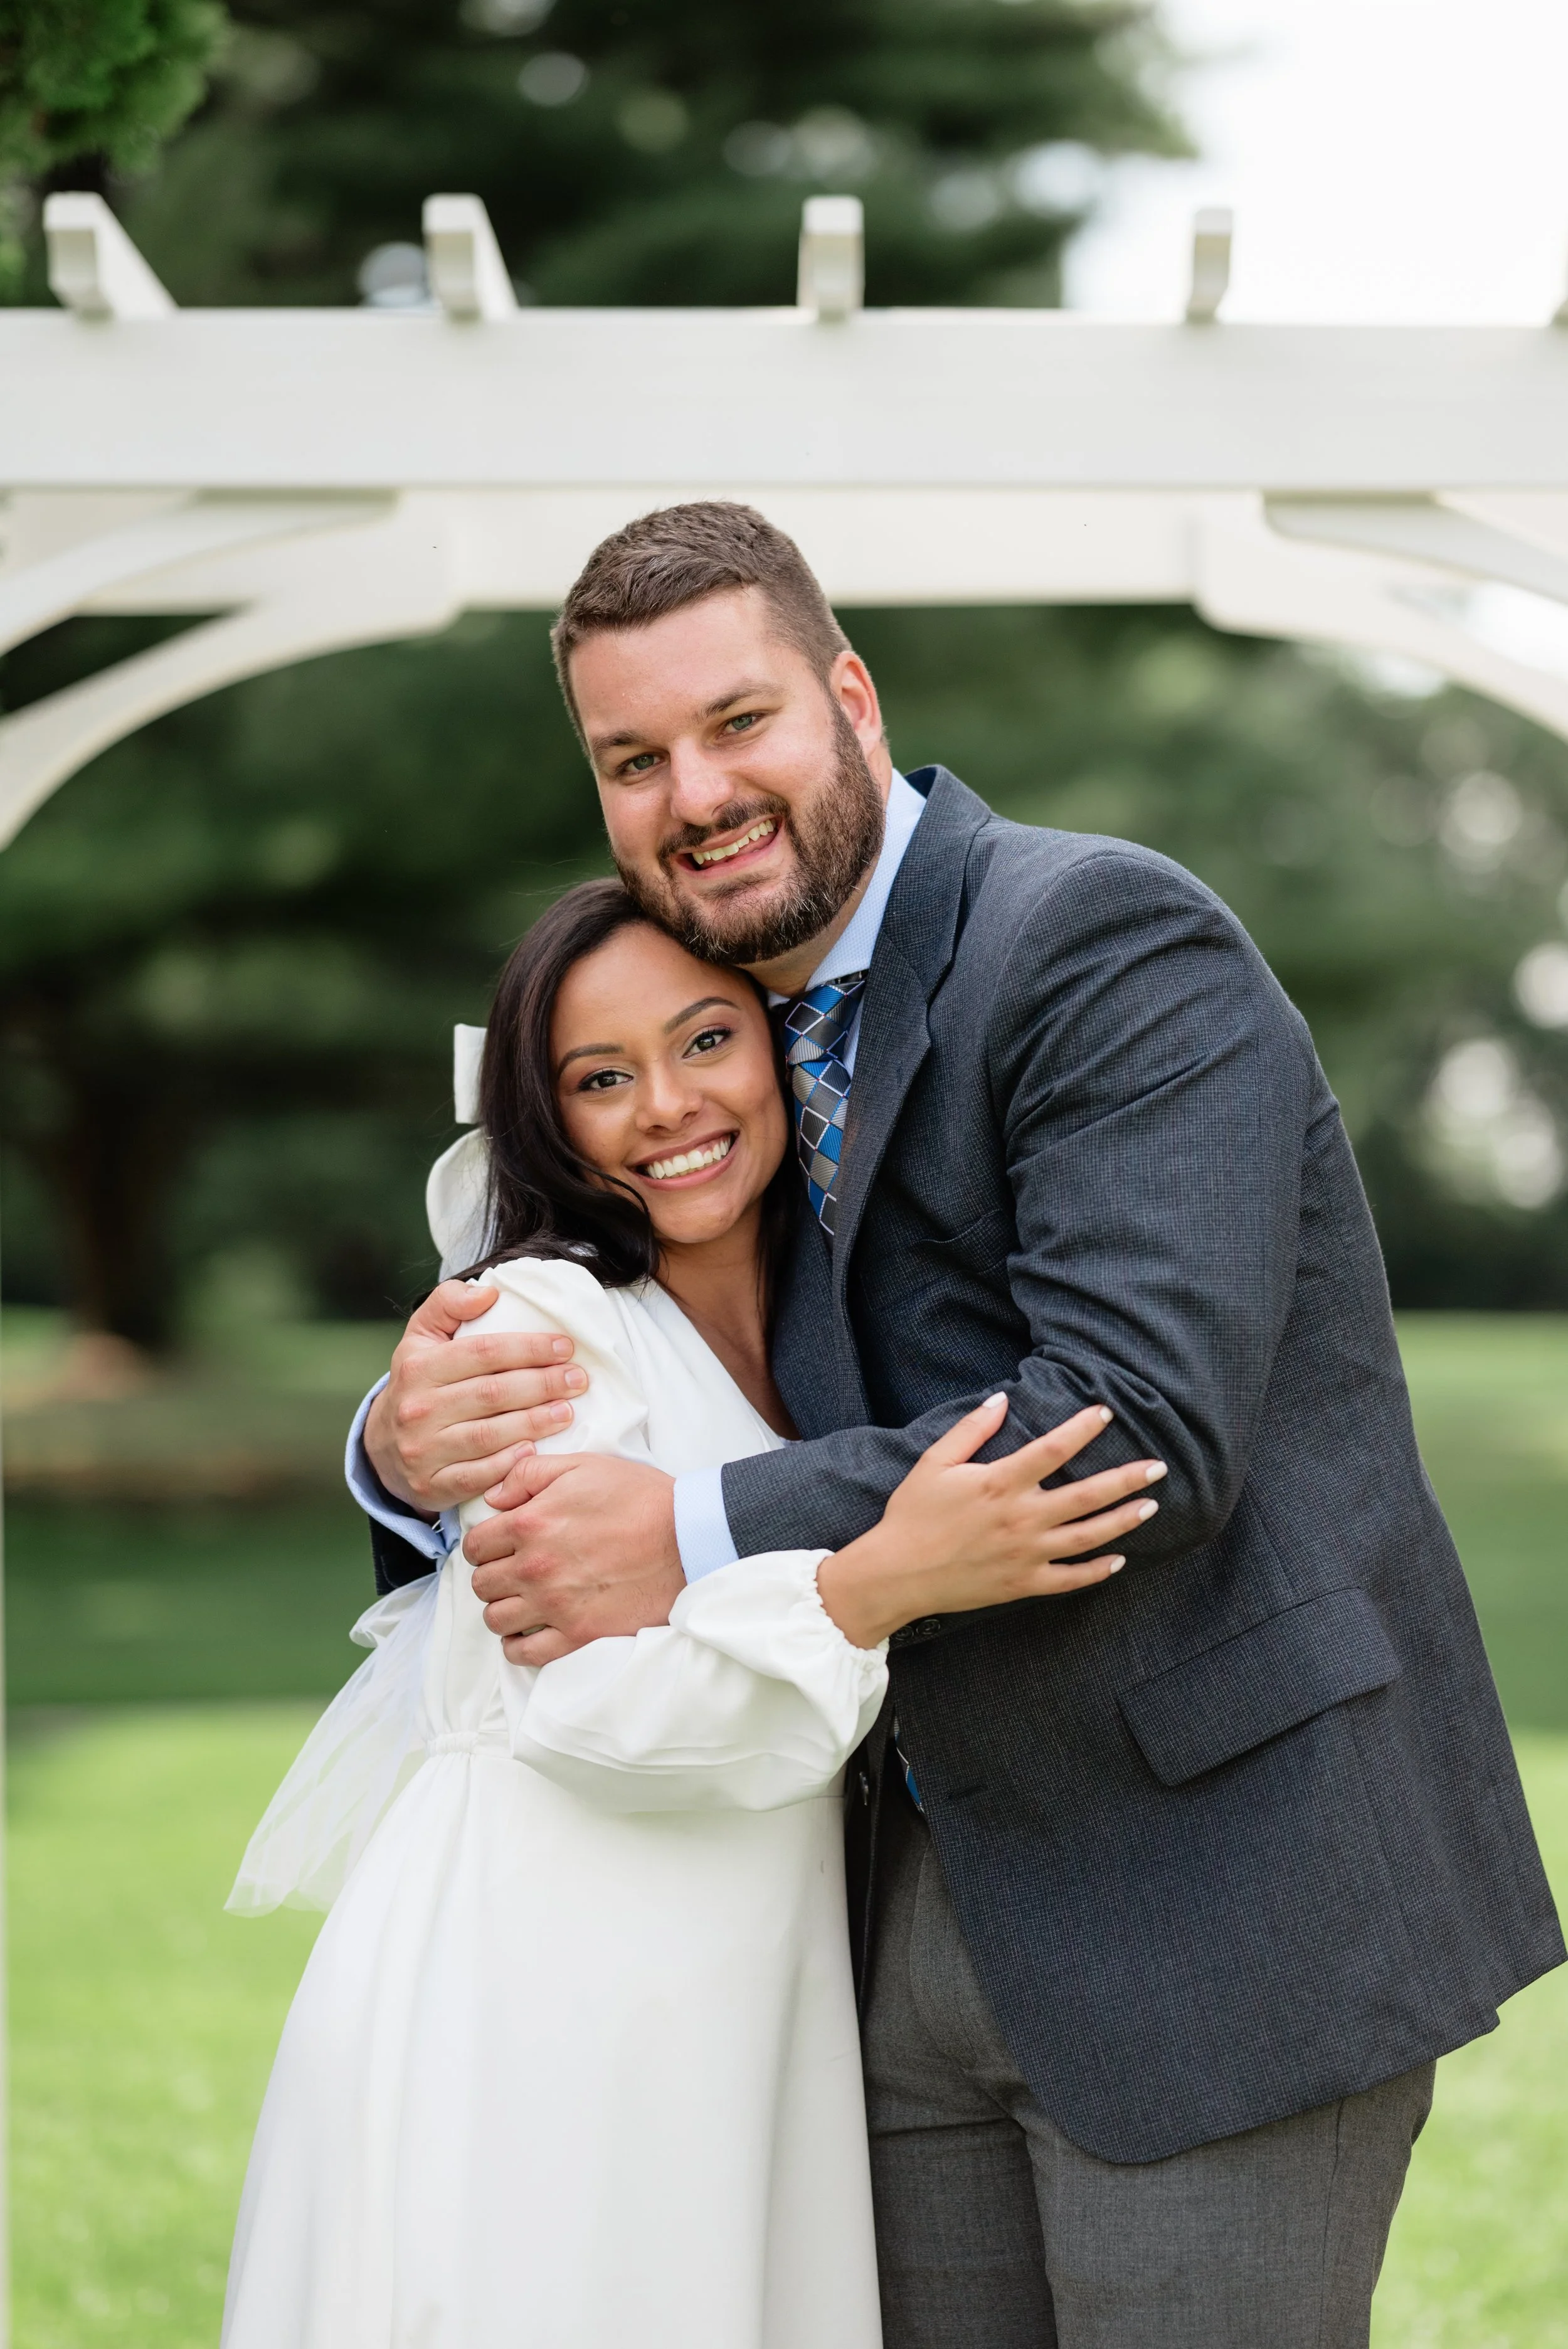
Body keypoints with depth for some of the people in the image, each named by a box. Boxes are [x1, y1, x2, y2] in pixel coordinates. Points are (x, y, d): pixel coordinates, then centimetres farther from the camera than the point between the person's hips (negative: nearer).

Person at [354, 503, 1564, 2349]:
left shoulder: (1107, 941, -13)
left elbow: (1141, 1425, -24)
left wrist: (695, 1543, -23)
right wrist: (413, 1448, -9)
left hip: (1215, 1883, -7)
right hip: (928, 1906, 8)